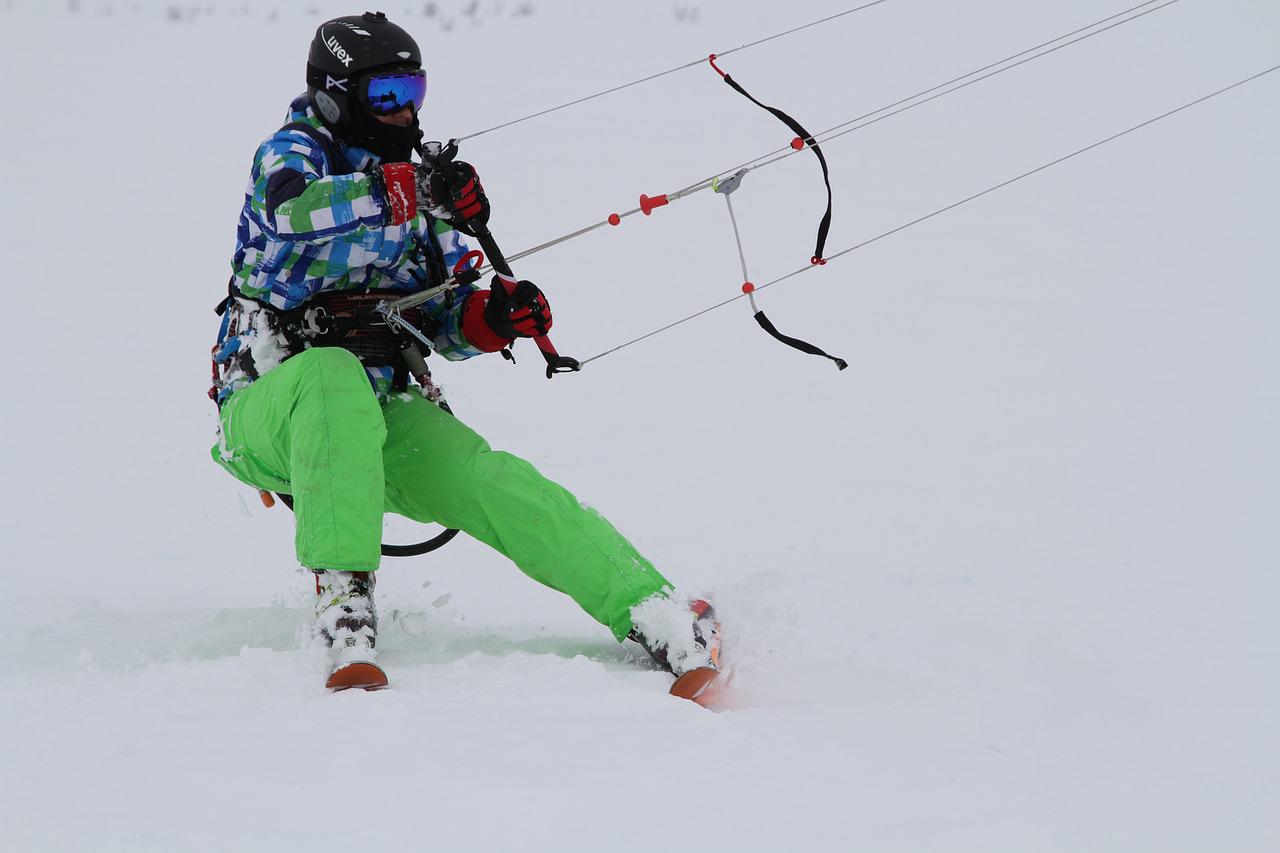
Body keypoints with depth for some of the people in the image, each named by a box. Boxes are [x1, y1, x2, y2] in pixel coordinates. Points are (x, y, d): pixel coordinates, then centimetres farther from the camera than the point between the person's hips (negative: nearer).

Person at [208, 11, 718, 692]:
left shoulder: (422, 189, 19)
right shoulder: (294, 151, 0)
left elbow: (444, 322, 19)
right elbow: (293, 208, -26)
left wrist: (492, 316, -4)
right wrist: (414, 194, -34)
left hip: (379, 422, 5)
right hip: (271, 409, -5)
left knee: (490, 480, -21)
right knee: (334, 375, -40)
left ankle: (652, 615, -30)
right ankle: (344, 604, -47)